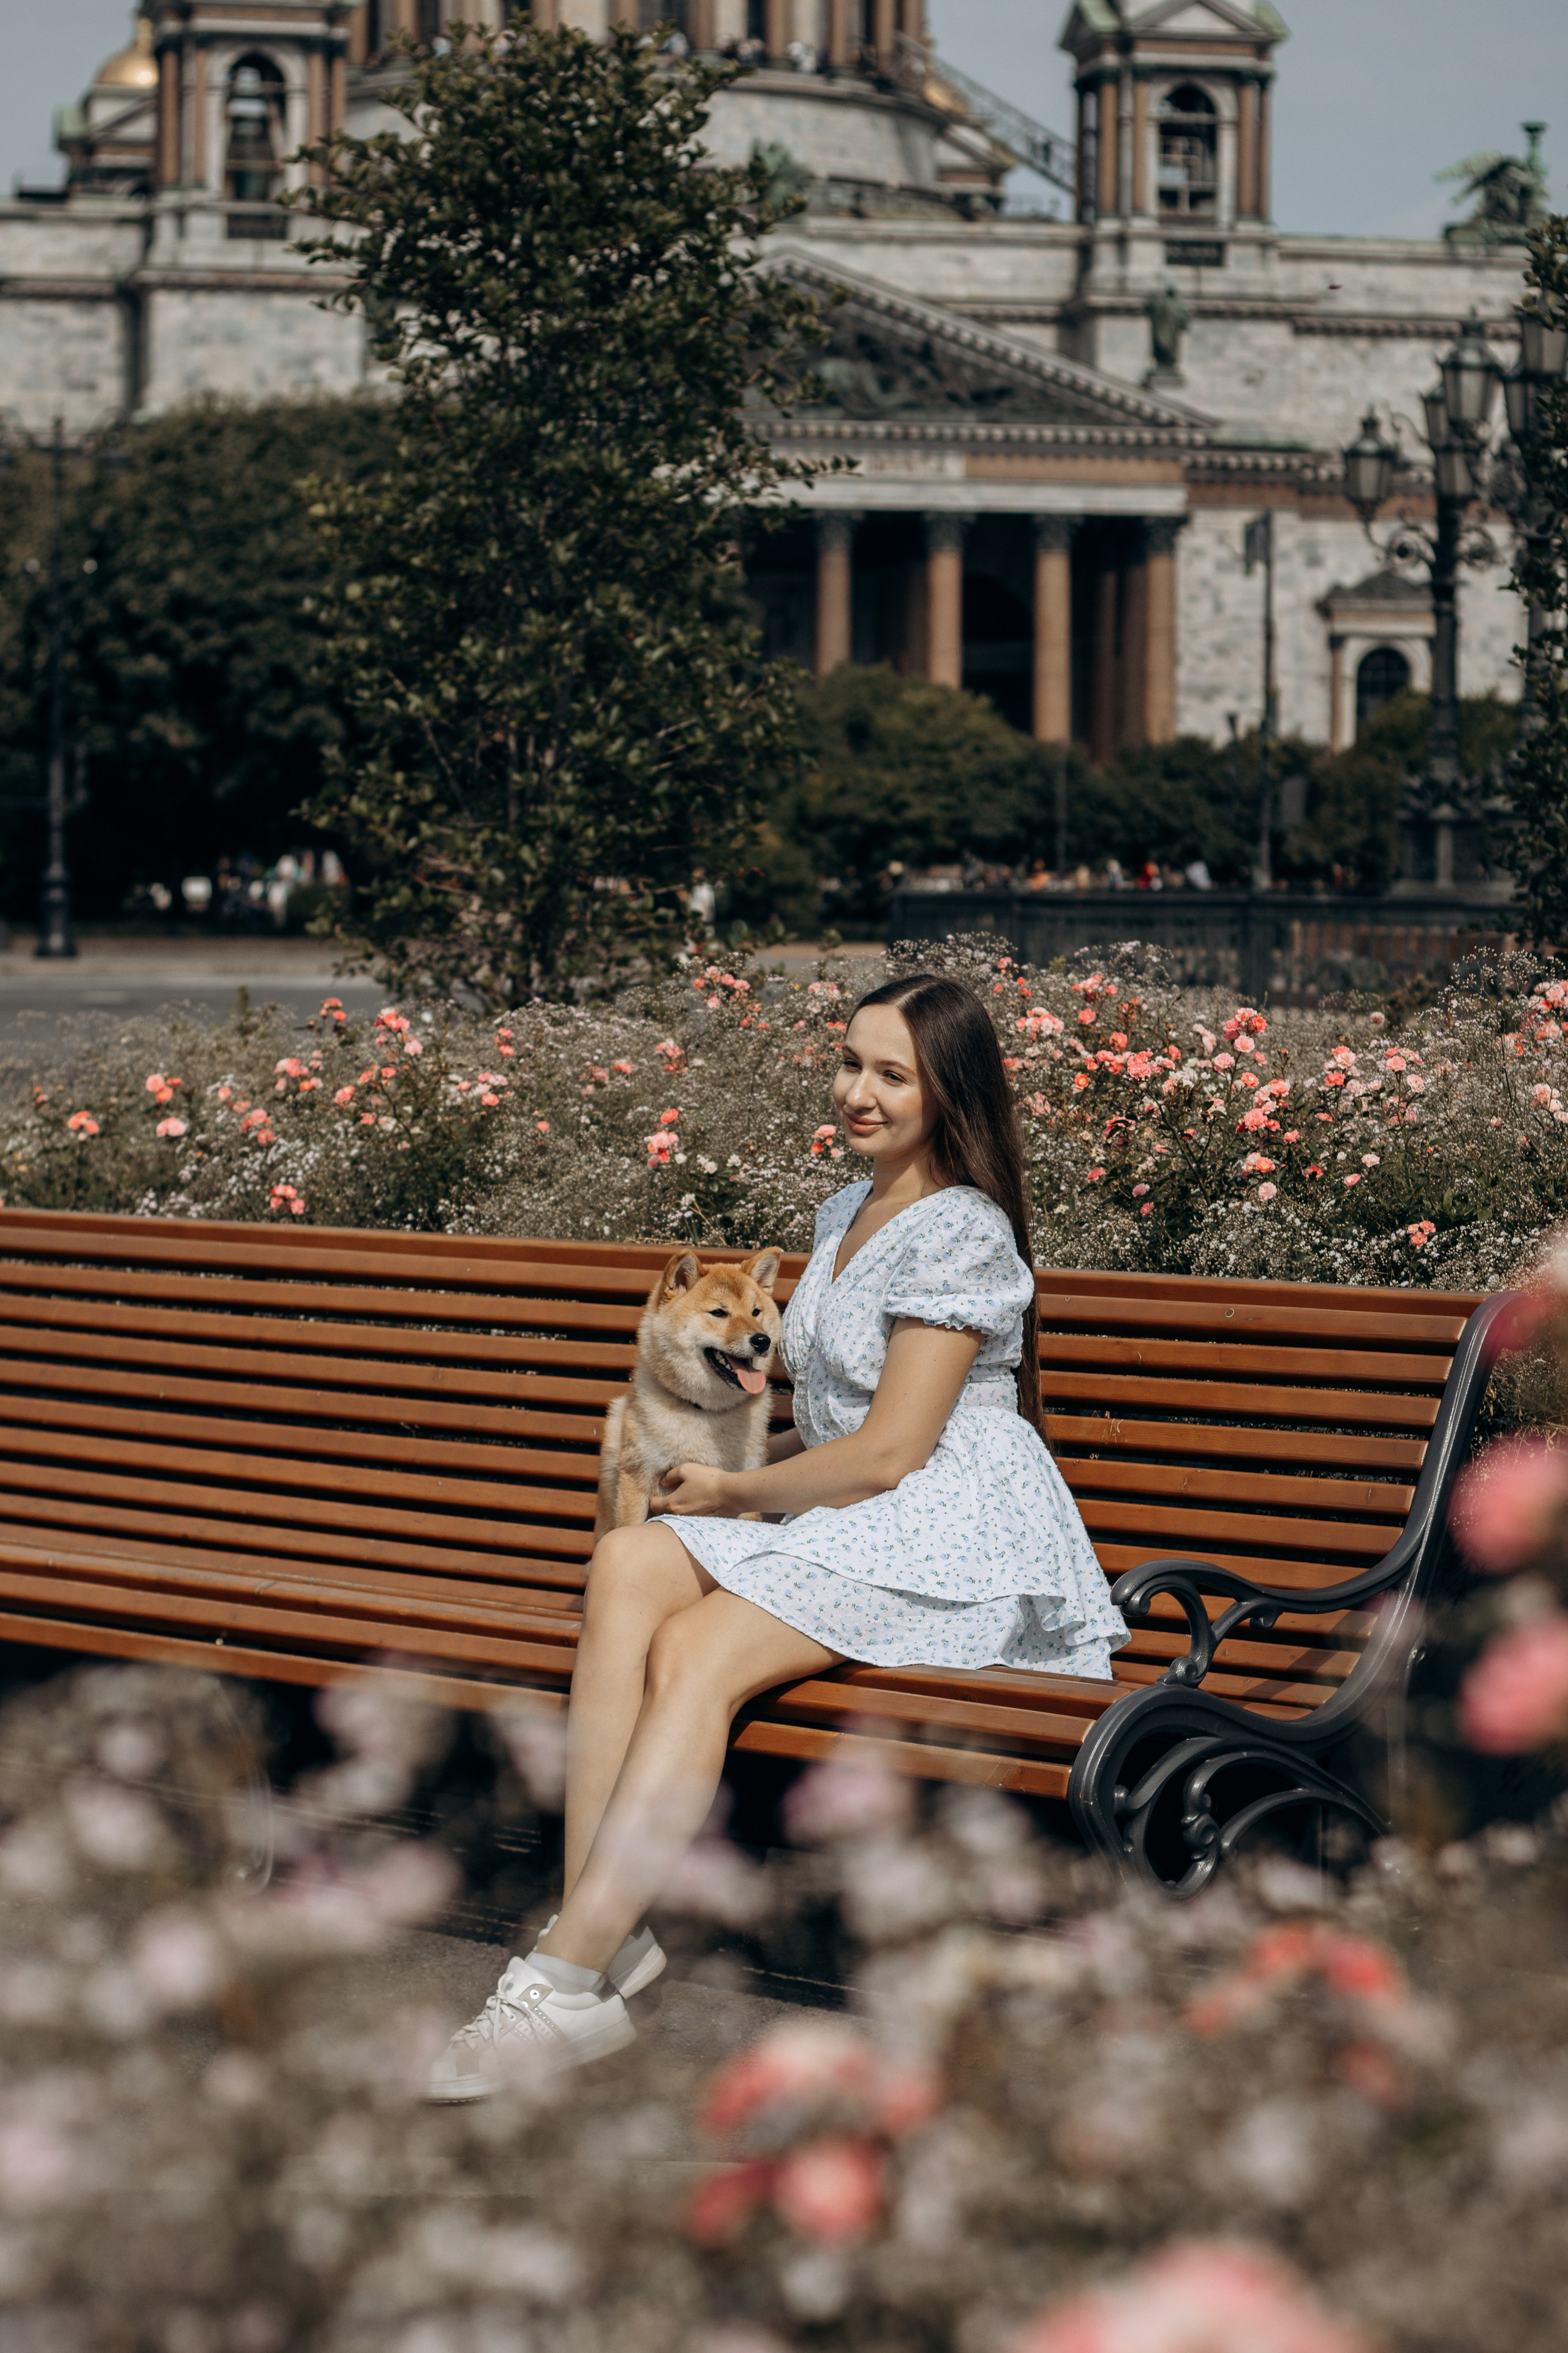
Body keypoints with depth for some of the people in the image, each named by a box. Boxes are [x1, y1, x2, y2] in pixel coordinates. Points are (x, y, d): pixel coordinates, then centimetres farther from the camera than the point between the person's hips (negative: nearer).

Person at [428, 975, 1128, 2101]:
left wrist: (735, 1492, -1)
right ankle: (599, 1923, -32)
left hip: (954, 1537, -8)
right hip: (849, 1526, 8)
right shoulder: (848, 1215, 21)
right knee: (629, 1561, -21)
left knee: (699, 1649, -30)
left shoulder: (960, 1234, -9)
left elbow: (890, 1454, -13)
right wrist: (743, 1466, 10)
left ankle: (566, 1977, -33)